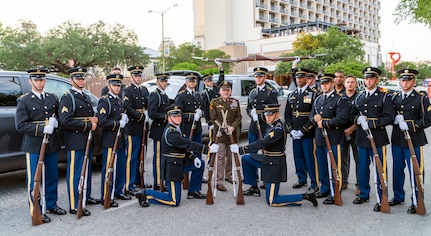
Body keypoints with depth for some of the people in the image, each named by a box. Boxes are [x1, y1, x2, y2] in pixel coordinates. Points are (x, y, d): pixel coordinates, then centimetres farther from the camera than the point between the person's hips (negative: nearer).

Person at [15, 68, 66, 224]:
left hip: (52, 145, 5)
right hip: (34, 147, -5)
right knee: (34, 180, 2)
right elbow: (20, 125, -10)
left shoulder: (53, 98, 11)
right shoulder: (24, 101, -3)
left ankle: (51, 205, 29)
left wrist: (55, 122, -6)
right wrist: (42, 129, -20)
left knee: (52, 177, 14)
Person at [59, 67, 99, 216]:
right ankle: (74, 206, 4)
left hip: (87, 140, 9)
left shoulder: (86, 97, 17)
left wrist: (94, 120, 2)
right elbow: (66, 121, -22)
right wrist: (88, 125, -19)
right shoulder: (68, 98, -10)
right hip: (75, 141, -9)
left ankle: (86, 197, 33)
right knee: (75, 173, -3)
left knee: (87, 170, 18)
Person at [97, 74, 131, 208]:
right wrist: (118, 124, -15)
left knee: (121, 167, 15)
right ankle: (105, 197, 6)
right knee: (108, 168, -3)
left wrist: (124, 119, 7)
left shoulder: (119, 100, 16)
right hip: (110, 140, -9)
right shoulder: (104, 101, -11)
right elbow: (101, 122, -22)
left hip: (120, 139, 9)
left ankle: (118, 191, 29)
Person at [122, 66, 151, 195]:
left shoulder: (144, 90, 17)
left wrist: (146, 114, -1)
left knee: (140, 155, 14)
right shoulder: (127, 90, -5)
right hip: (133, 127, -7)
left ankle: (138, 181, 25)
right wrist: (141, 117, -14)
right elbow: (128, 108, -15)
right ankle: (129, 186, -2)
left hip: (143, 127, 7)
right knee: (132, 156, -6)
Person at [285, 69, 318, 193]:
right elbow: (287, 114, 13)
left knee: (309, 158, -3)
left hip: (308, 133, -5)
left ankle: (314, 184, 6)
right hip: (295, 133, 6)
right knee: (298, 157, 13)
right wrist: (291, 130, 0)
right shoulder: (291, 95, 13)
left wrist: (303, 130, -14)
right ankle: (302, 179, 27)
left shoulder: (313, 94, -5)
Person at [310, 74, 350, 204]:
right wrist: (315, 118, -7)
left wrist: (323, 123, -13)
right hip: (319, 138, 7)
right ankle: (324, 189, 29)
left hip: (333, 139, -7)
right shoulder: (318, 99, 16)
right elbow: (311, 115, 17)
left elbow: (341, 119, -18)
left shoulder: (340, 100, -7)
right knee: (322, 166, 15)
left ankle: (334, 194, 7)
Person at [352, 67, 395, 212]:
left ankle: (381, 200, 11)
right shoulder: (359, 98, 14)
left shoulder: (384, 97, -2)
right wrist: (358, 119, -5)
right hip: (362, 138, 5)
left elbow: (389, 117, -10)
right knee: (362, 168, 13)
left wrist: (370, 124, -17)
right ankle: (364, 195, 28)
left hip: (377, 139, -5)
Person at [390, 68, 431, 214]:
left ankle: (416, 203, 10)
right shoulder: (394, 98, 11)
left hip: (414, 141, -4)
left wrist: (409, 126, -17)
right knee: (397, 170, 13)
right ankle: (398, 197, 28)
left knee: (415, 172, -1)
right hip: (397, 140, 5)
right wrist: (395, 118, -9)